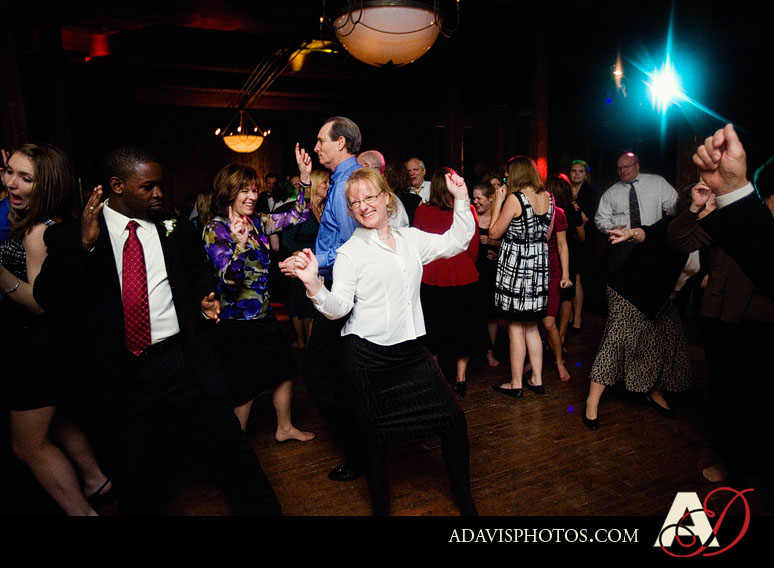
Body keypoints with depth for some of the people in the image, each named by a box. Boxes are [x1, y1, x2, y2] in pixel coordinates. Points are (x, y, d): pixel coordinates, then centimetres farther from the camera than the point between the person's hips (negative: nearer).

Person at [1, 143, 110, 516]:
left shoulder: (39, 231, -23)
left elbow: (41, 303, -25)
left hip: (37, 347, -10)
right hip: (44, 343, 10)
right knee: (53, 421, 27)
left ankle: (82, 510, 21)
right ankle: (95, 481, 45)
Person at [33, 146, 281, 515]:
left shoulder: (177, 230, 6)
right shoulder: (71, 236, -1)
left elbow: (200, 275, 19)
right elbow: (46, 297, -12)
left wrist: (204, 298, -2)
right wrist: (84, 244, -25)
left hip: (185, 363, 1)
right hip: (120, 377, 0)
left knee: (232, 454, 8)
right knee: (138, 474, 18)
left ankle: (264, 510, 28)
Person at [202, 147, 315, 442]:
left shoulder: (258, 221, 4)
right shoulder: (215, 229, -14)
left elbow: (297, 216, 5)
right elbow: (228, 279, -23)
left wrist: (305, 176, -5)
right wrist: (240, 244, -40)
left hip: (263, 315, 7)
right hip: (236, 321, -7)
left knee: (285, 371, 17)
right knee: (244, 389, 5)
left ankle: (284, 428, 39)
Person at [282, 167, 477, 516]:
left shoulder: (411, 239, 7)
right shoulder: (349, 253, -6)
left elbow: (456, 242, 15)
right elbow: (338, 307, -14)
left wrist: (461, 199, 7)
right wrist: (313, 284, -32)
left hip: (411, 350, 5)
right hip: (369, 356, -4)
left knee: (453, 421, 8)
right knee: (375, 435, 8)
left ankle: (465, 502, 31)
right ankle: (380, 507, 35)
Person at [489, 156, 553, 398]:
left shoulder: (514, 198, -15)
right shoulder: (547, 197, 6)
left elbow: (494, 232, -10)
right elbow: (547, 234, 14)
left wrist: (498, 203, -2)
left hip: (516, 265, -7)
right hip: (540, 263, 7)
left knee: (516, 328, 3)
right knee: (531, 326, 17)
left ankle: (516, 384, 12)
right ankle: (537, 379, 24)